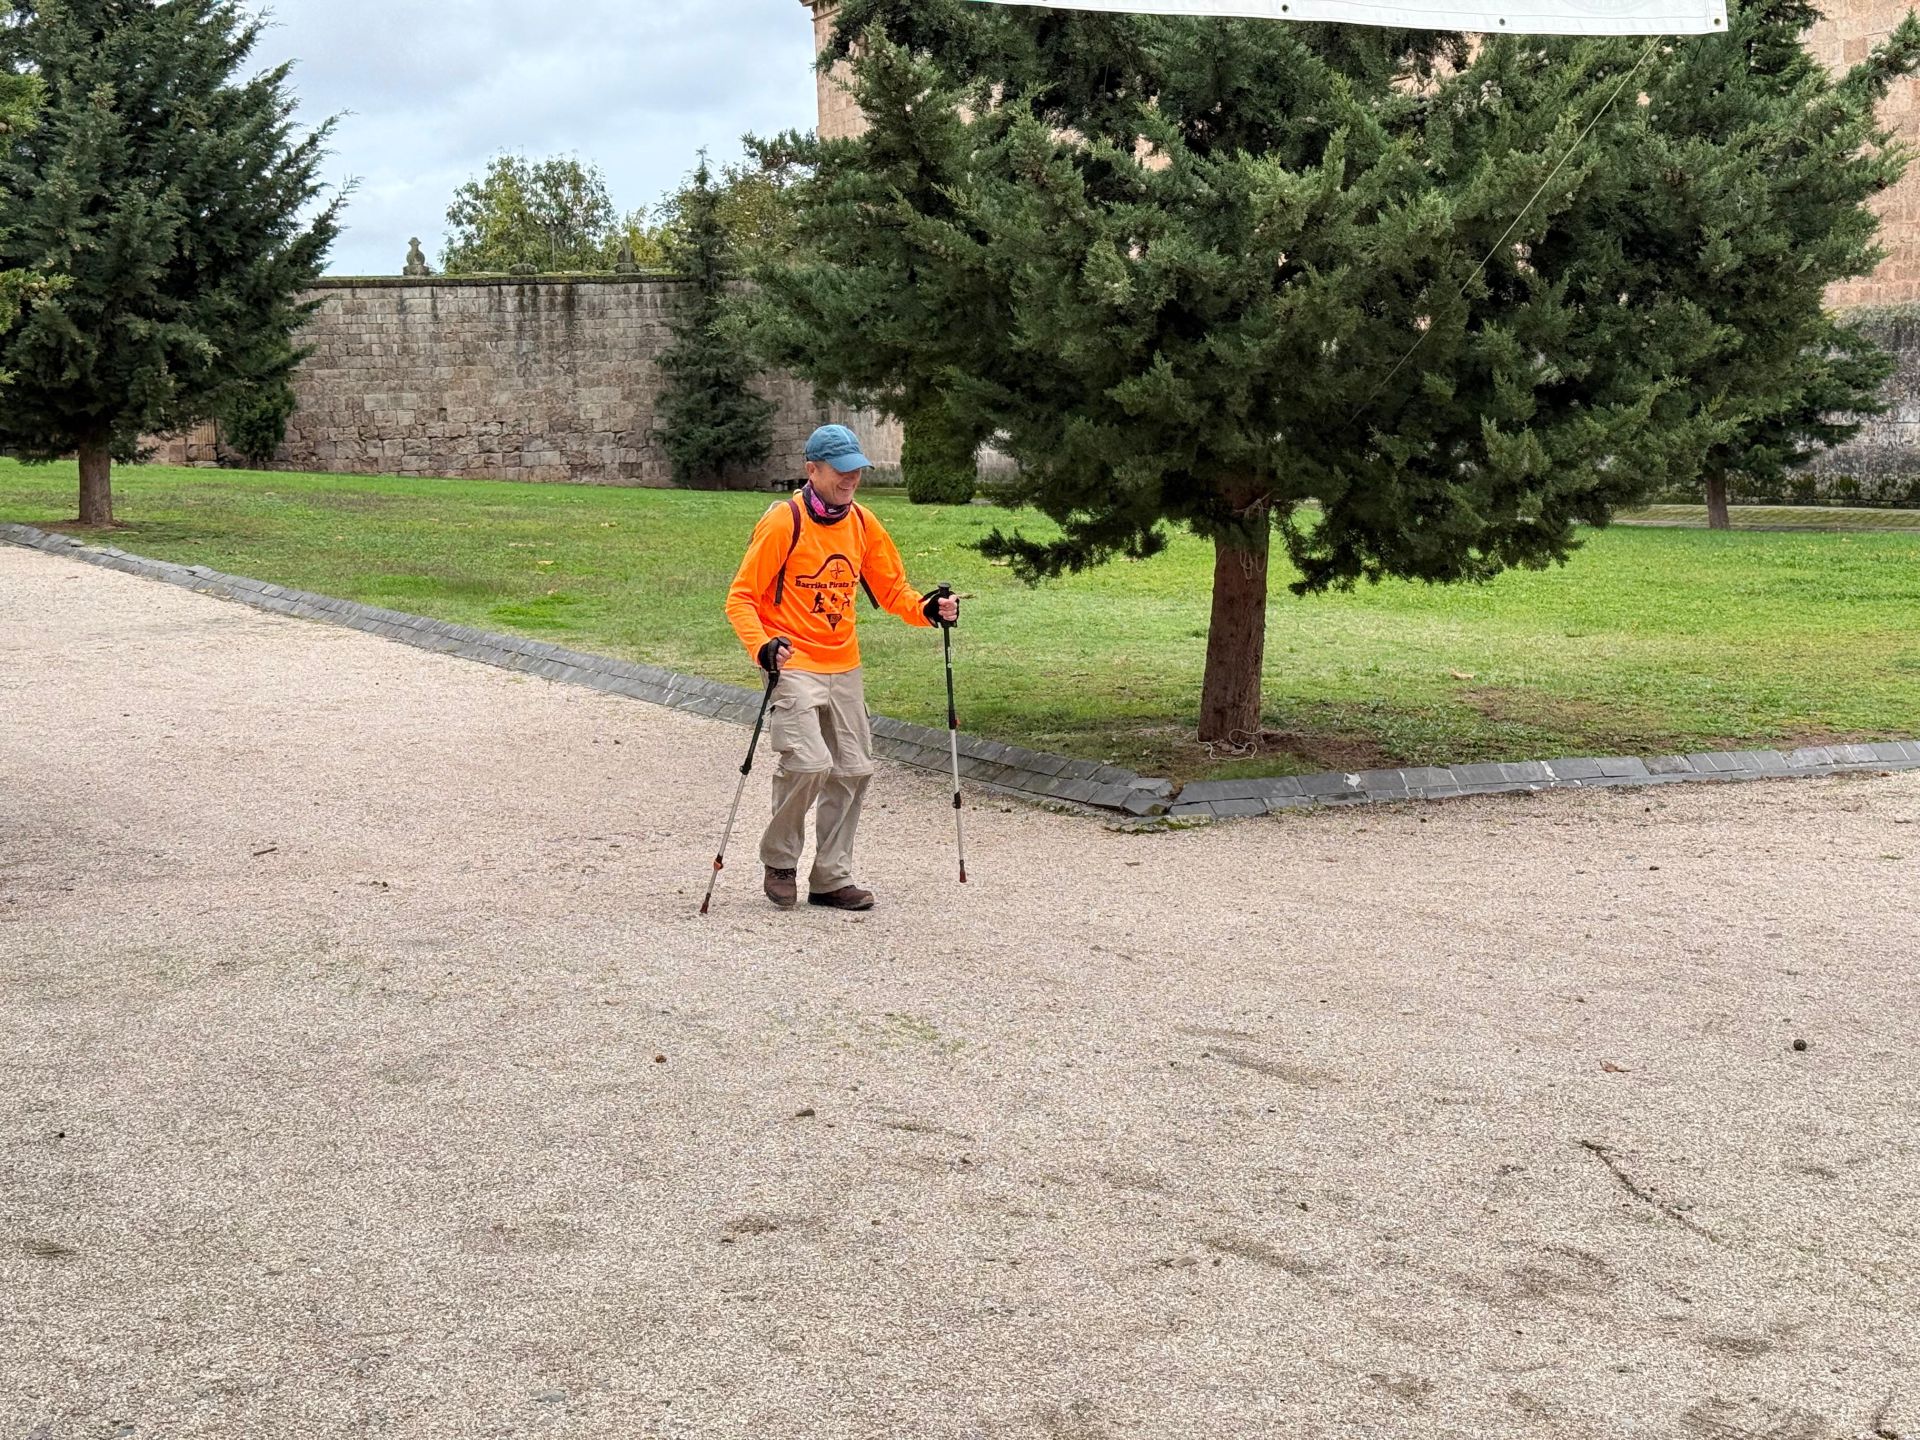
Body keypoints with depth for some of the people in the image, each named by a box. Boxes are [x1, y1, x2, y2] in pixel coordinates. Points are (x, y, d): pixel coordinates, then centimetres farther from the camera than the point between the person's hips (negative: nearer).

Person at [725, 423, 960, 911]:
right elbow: (741, 598, -10)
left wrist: (926, 610, -5)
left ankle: (831, 878, 18)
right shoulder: (783, 522, -12)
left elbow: (891, 588, 15)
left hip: (844, 668, 6)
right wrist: (763, 647, -27)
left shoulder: (863, 523, 6)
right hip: (793, 665, -6)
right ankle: (779, 863, 4)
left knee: (854, 771, 6)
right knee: (809, 763, -19)